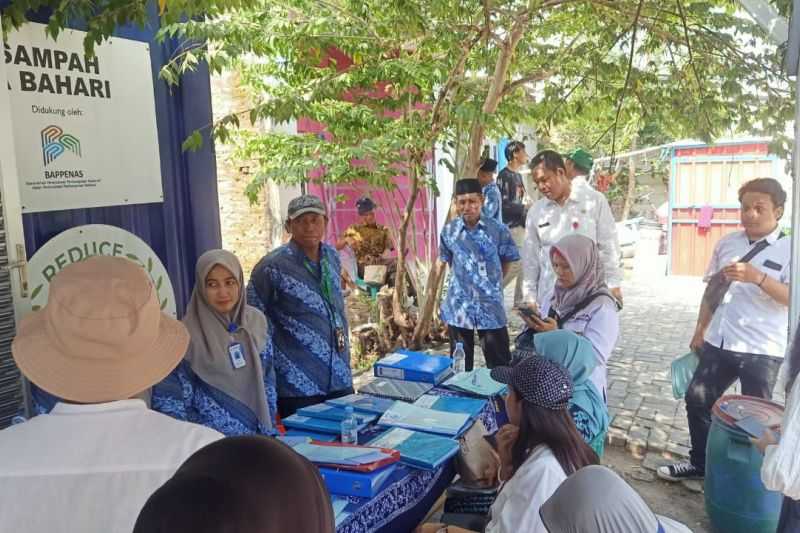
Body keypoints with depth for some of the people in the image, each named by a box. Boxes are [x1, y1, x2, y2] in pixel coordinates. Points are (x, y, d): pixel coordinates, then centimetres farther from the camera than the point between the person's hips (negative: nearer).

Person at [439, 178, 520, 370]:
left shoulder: (498, 230, -8)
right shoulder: (448, 231, -3)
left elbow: (507, 261, 6)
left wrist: (492, 283, 9)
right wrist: (463, 279, 9)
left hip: (490, 304, -1)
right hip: (459, 305, 2)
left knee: (499, 363, 7)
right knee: (460, 362, 14)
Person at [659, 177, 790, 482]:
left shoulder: (790, 249, -7)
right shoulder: (727, 243, 7)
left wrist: (757, 277, -31)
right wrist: (700, 331, 13)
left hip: (762, 350, -5)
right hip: (718, 343, 5)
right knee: (697, 399, 11)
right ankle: (699, 463, 30)